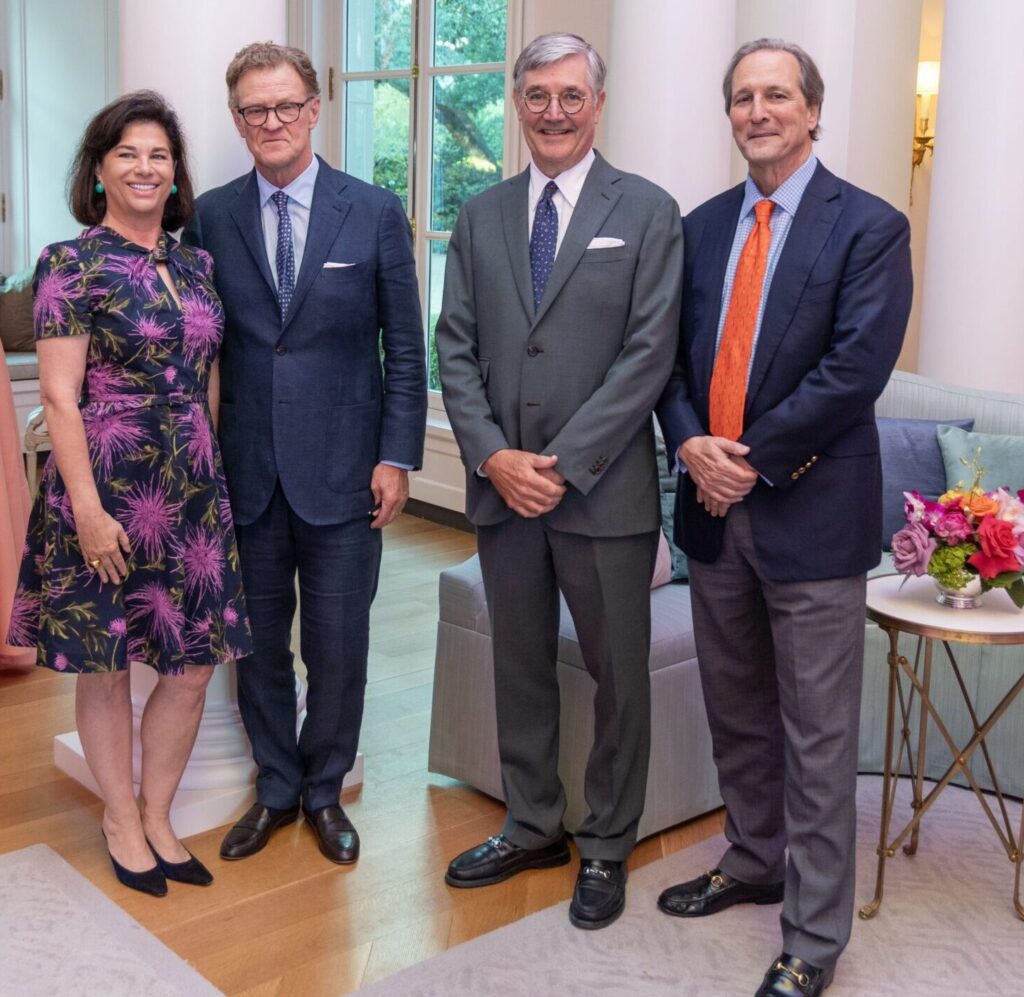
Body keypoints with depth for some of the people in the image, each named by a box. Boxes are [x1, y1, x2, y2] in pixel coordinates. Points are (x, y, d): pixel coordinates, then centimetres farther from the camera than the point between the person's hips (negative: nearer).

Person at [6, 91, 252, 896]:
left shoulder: (196, 266, 9)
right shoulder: (72, 264, -8)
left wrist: (218, 479, 11)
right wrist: (88, 509, -16)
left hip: (195, 492, 6)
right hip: (109, 492, -5)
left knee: (194, 667, 9)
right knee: (107, 666, 9)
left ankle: (157, 816, 29)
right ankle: (123, 821, 29)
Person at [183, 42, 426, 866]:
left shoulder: (376, 212, -1)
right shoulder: (211, 217, 4)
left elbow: (406, 347, 1)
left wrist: (397, 456, -5)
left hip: (342, 470, -1)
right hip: (246, 472, 2)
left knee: (338, 649, 6)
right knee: (258, 644, 12)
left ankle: (325, 791, 29)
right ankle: (276, 789, 32)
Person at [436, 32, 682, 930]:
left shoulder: (647, 212, -3)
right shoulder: (481, 217, 9)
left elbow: (649, 354, -10)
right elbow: (456, 349, 6)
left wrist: (563, 463, -15)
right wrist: (491, 455, -8)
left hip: (605, 490, -3)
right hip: (502, 487, 4)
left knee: (619, 674, 7)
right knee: (520, 665, 15)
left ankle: (606, 848, 25)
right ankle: (532, 826, 32)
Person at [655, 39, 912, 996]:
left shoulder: (869, 227, -6)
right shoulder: (703, 227, 11)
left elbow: (856, 369, -15)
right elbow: (673, 353, 9)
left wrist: (752, 457, -15)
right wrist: (691, 443, -9)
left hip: (809, 512, -5)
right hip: (714, 506, 6)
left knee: (817, 737, 2)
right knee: (735, 714, 18)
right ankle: (754, 861, 38)